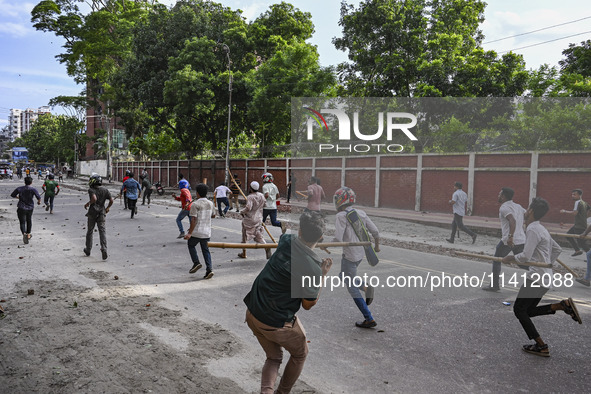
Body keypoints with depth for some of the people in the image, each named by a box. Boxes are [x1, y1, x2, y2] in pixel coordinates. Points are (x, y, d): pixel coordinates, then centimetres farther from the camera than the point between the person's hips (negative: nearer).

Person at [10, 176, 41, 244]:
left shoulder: (19, 189, -2)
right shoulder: (33, 189, -7)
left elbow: (12, 195, 8)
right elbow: (39, 197, -16)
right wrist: (39, 202, 5)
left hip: (21, 208, -1)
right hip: (30, 208, 1)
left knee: (22, 222, -1)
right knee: (29, 221, 21)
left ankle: (24, 234, -27)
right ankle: (28, 235, 32)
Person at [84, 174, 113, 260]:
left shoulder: (91, 190, -9)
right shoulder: (105, 190, 3)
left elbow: (94, 199, -26)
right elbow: (111, 200, 0)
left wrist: (87, 204, -9)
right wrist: (108, 208, 16)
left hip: (92, 212, -2)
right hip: (102, 213, 2)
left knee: (89, 231, 15)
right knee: (103, 231, -3)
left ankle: (88, 250, 29)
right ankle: (104, 249, -21)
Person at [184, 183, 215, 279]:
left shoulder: (195, 204, -13)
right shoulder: (210, 204, 5)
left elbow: (194, 220, -18)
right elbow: (213, 215, 21)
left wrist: (189, 233, -17)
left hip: (196, 231, -5)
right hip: (207, 232, 5)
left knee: (191, 245, 20)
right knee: (205, 250, 11)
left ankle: (196, 263, 9)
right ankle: (209, 269, 0)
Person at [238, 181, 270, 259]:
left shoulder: (250, 197, -20)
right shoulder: (261, 196, 1)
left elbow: (248, 208, -29)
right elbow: (263, 205, 15)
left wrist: (242, 212, -12)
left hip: (249, 219, -6)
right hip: (258, 219, 6)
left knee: (245, 236, 10)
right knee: (258, 236, 10)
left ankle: (244, 253, 19)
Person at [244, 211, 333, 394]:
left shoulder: (286, 241, -7)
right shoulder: (313, 268, -22)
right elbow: (308, 305, -8)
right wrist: (322, 276, -4)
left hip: (252, 314, 5)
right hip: (278, 323, -5)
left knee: (273, 358, 25)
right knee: (300, 354, 26)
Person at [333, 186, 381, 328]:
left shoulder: (342, 216, -16)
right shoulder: (361, 214, 4)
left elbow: (338, 239, -23)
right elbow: (375, 231, 6)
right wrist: (377, 245, 24)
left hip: (349, 255, -8)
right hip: (361, 253, 8)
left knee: (352, 288, 6)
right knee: (344, 277, 28)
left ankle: (369, 319, 8)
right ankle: (366, 286, 4)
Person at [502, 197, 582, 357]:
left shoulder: (533, 230, -16)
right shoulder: (541, 229, 15)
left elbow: (525, 256, -22)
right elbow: (557, 249, 25)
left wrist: (510, 259, -6)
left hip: (536, 277, -10)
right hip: (545, 276, 10)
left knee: (519, 309, -1)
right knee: (528, 311, 14)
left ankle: (541, 346, 0)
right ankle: (564, 305, 4)